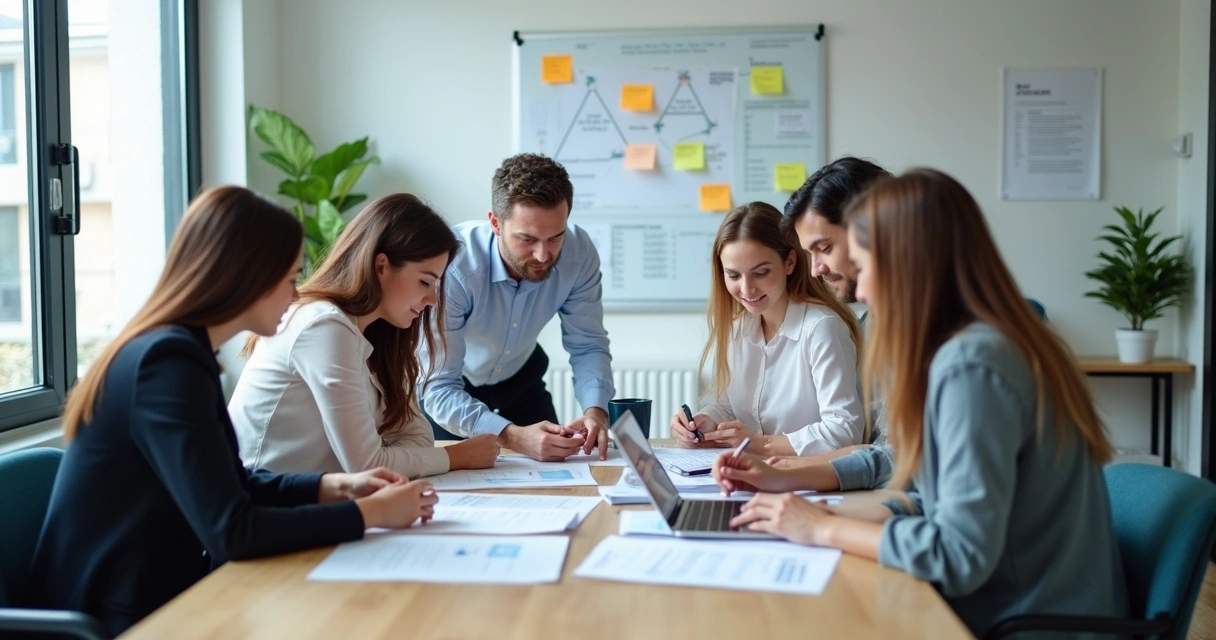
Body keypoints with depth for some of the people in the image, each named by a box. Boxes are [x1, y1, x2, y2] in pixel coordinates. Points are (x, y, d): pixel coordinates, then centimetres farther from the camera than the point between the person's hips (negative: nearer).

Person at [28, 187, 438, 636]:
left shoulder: (178, 350, 7)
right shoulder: (170, 361, -21)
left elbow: (233, 485, 16)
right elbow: (231, 531, -26)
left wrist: (335, 486, 3)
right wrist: (368, 513, -17)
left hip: (148, 598, 8)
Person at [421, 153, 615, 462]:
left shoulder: (578, 252, -26)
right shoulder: (453, 266, -39)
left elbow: (587, 346, -15)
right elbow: (439, 389, -38)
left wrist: (596, 410, -34)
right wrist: (512, 437, -52)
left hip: (518, 376, 3)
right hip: (444, 382, -3)